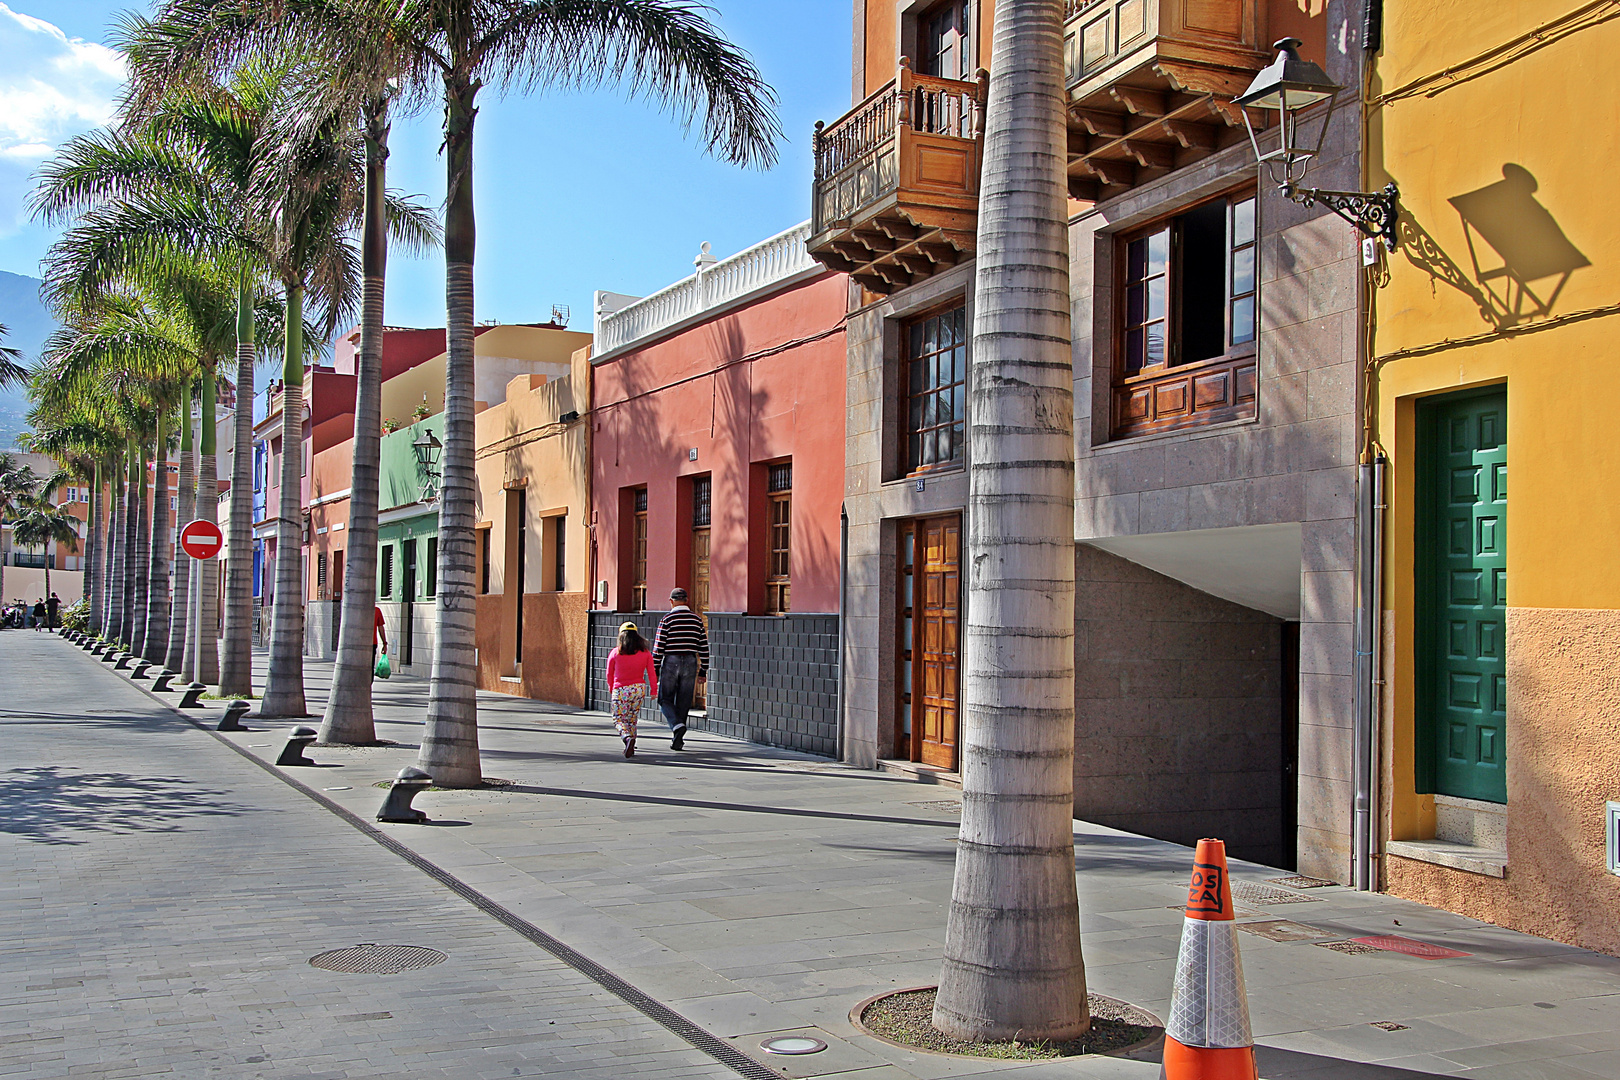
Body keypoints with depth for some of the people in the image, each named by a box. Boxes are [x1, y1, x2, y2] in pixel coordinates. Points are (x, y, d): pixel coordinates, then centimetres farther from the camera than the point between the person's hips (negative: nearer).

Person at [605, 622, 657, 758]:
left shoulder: (615, 653, -3)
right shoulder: (645, 653, 1)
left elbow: (609, 674, 8)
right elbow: (652, 672, 3)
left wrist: (611, 688, 24)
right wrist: (654, 690, 12)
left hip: (621, 690, -3)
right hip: (639, 689, 3)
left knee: (618, 719, 2)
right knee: (632, 719, 17)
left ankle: (627, 737, -26)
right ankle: (630, 747, 19)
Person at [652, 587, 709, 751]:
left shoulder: (666, 620, -5)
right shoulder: (697, 619, 6)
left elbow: (659, 647, -7)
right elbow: (704, 646, 6)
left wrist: (655, 670, -1)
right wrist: (703, 671, 12)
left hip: (670, 663, -3)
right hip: (690, 663, 3)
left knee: (665, 700, 8)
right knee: (683, 702, 9)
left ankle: (677, 725, -17)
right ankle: (677, 741, 10)